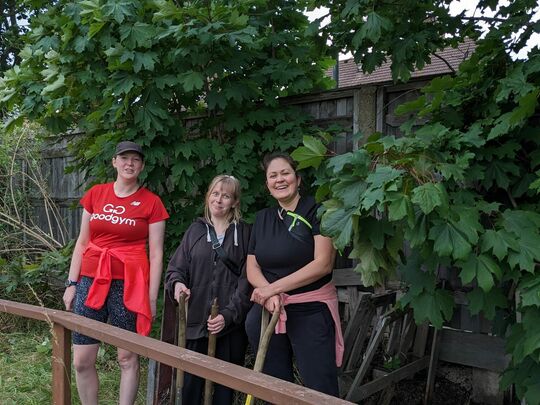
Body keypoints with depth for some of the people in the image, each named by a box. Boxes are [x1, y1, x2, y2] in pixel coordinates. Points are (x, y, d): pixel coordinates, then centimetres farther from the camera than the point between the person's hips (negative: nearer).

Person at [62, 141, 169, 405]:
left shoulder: (151, 202, -1)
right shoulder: (95, 194, 9)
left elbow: (156, 254, -2)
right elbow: (82, 243, 12)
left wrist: (151, 298, -5)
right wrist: (71, 283, 7)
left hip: (130, 284, -3)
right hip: (91, 281, 3)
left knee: (127, 358, 4)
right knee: (82, 361, 5)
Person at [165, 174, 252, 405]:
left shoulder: (244, 233, 1)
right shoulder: (195, 230, 10)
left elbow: (247, 280, -4)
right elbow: (175, 268, 11)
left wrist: (229, 315, -13)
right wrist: (177, 282, -12)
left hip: (232, 324, -2)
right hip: (196, 320, 2)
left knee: (226, 385, 7)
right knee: (191, 382, 5)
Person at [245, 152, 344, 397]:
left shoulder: (317, 211, -5)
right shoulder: (262, 218, 12)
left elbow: (323, 264, -15)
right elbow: (252, 268, 8)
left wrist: (274, 287, -16)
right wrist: (270, 296, -12)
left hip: (311, 312, -5)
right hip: (269, 312, 5)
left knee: (321, 391, -4)